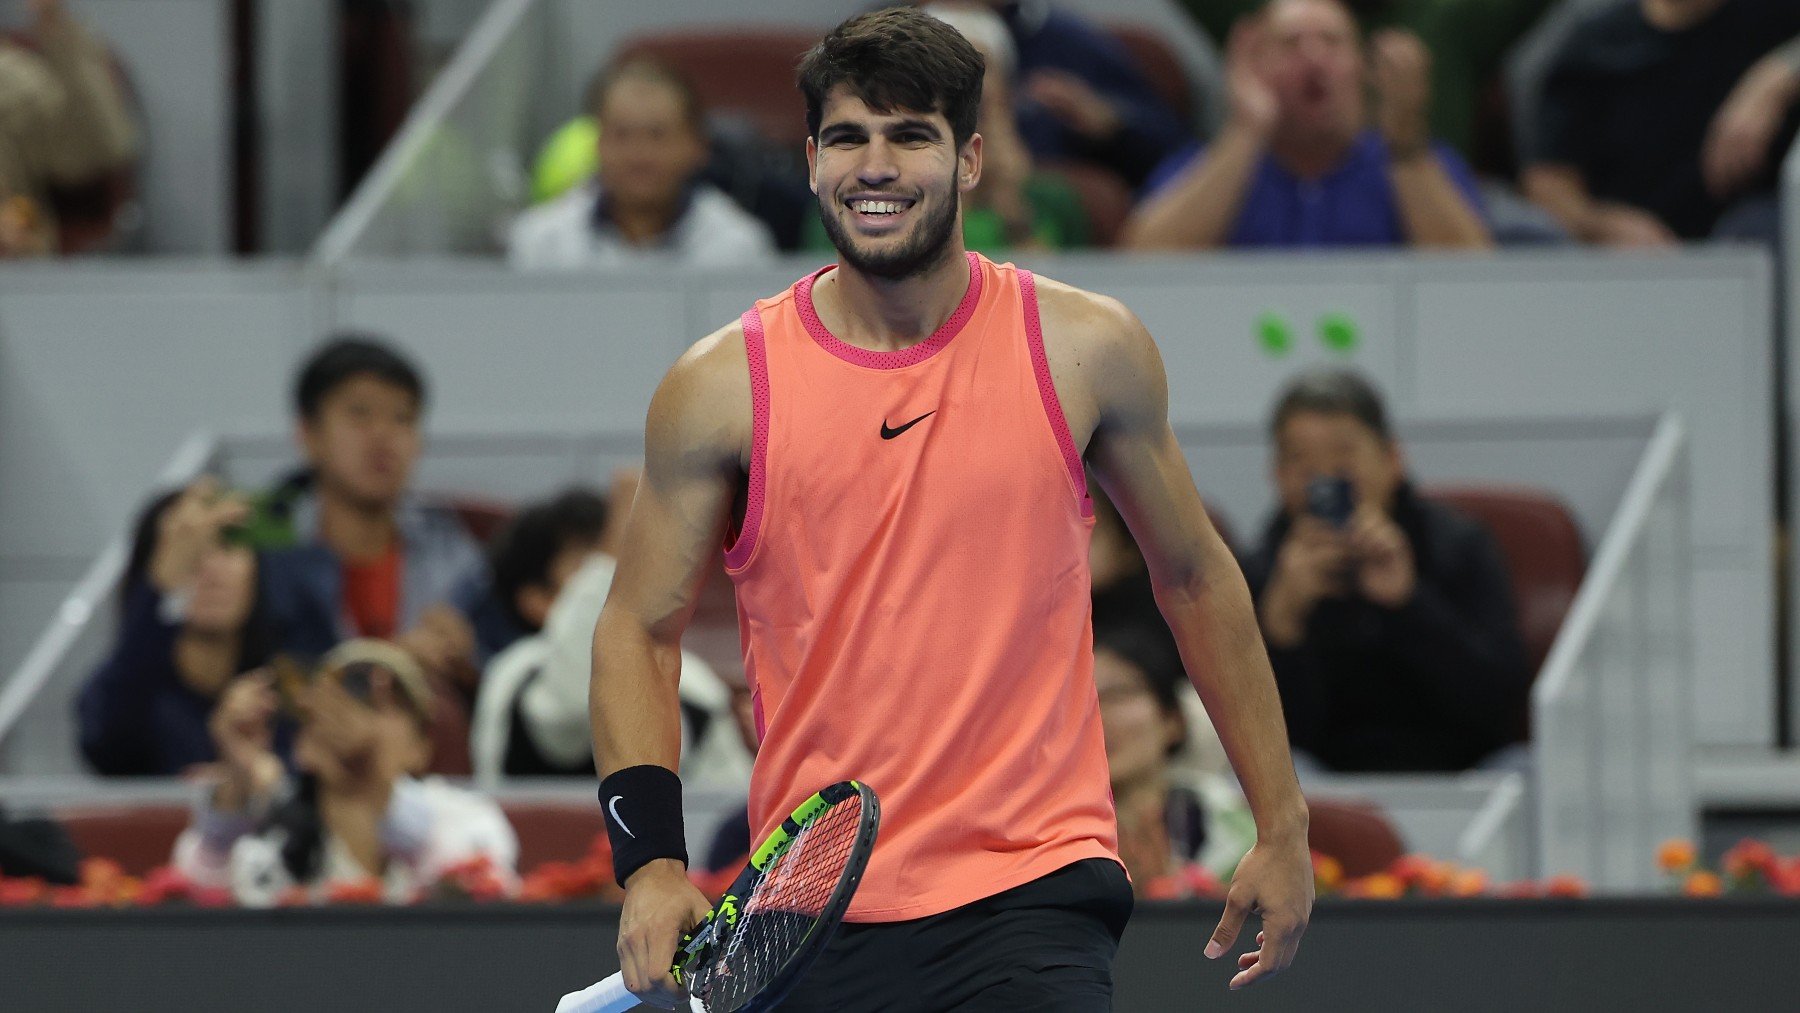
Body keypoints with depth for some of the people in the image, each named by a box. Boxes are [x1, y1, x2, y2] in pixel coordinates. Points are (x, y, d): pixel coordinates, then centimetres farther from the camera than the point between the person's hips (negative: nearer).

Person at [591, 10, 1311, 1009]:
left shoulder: (1089, 351, 2)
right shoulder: (722, 387, 1)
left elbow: (1194, 578, 13)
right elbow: (638, 629, 6)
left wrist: (1282, 824, 14)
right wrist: (650, 860, -8)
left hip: (1034, 891, -1)